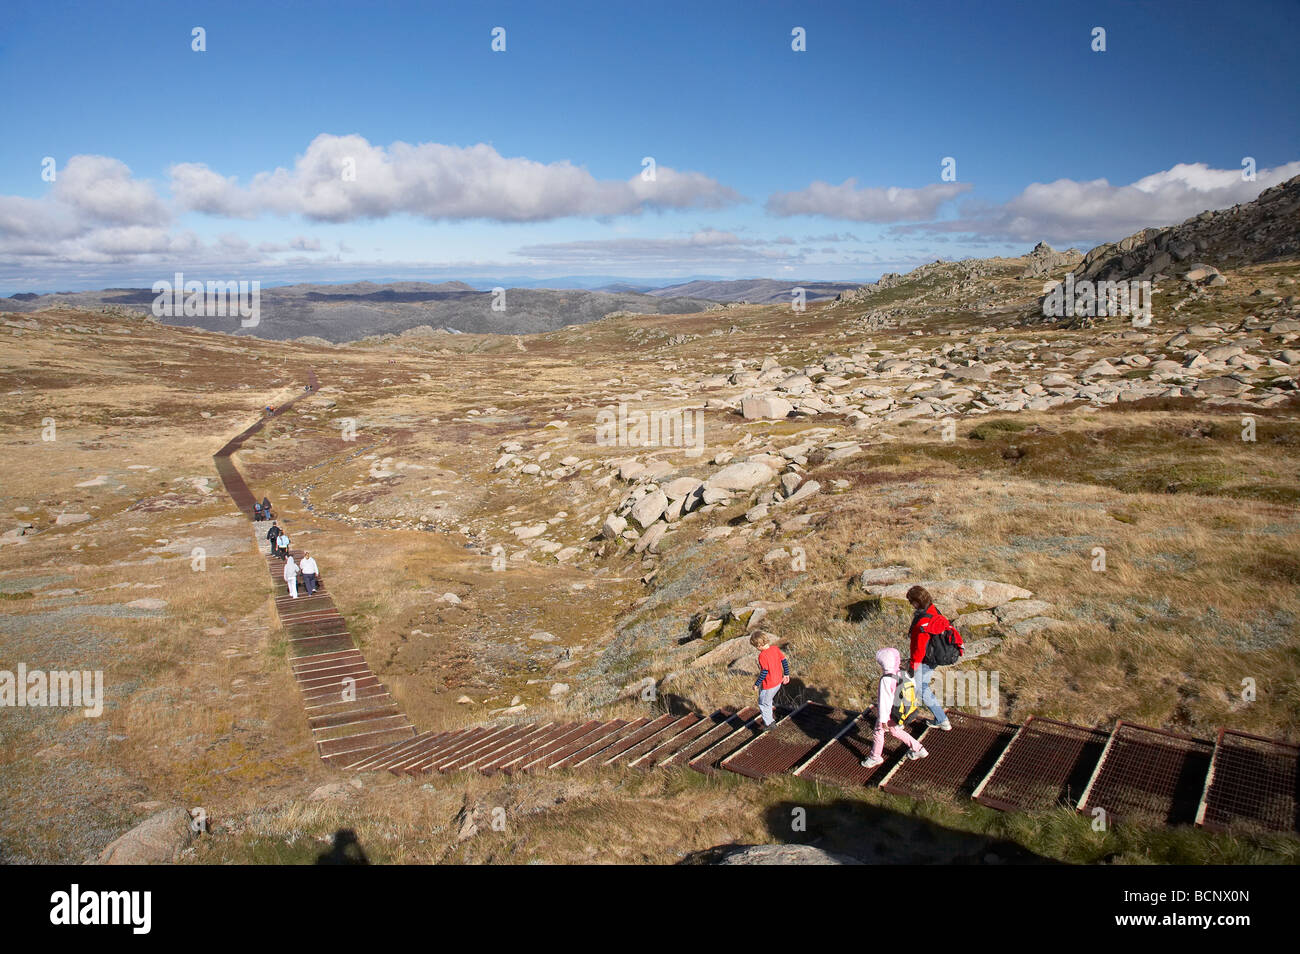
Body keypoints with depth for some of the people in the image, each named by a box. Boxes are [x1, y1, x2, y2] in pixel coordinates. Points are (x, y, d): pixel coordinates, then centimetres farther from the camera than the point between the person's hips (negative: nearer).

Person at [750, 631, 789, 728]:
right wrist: (786, 674, 16)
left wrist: (756, 684, -14)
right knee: (768, 702, 26)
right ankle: (768, 718, 38)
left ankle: (768, 723, 18)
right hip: (778, 682, 8)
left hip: (768, 685, -8)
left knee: (763, 704, 12)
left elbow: (764, 672, -25)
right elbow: (784, 661, 5)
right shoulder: (775, 649, -3)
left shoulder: (762, 655, -25)